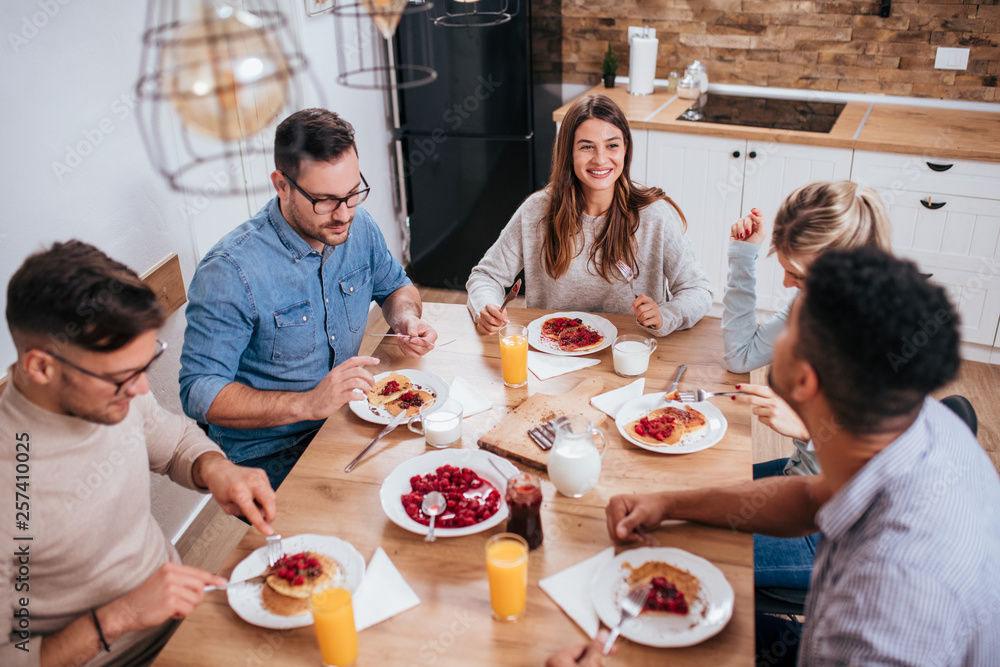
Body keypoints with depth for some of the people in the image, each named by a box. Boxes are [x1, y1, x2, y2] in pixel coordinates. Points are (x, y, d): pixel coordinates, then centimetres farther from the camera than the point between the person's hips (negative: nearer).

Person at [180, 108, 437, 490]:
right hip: (270, 455, -6)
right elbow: (199, 392, -23)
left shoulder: (358, 227, -3)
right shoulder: (230, 272, -23)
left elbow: (394, 285, 17)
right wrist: (308, 404, -34)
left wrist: (406, 318, -6)